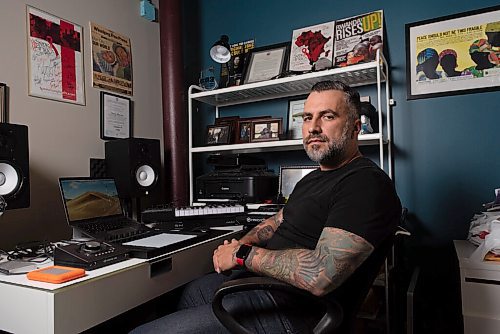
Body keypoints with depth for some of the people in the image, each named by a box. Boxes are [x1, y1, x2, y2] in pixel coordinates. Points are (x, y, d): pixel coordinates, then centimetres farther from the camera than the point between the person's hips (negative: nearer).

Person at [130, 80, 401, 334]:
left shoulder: (367, 183, -21)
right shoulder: (314, 177, 15)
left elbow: (320, 276, -31)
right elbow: (278, 220, 21)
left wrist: (242, 255, -19)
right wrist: (242, 243, 0)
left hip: (289, 309, -10)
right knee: (192, 291, 32)